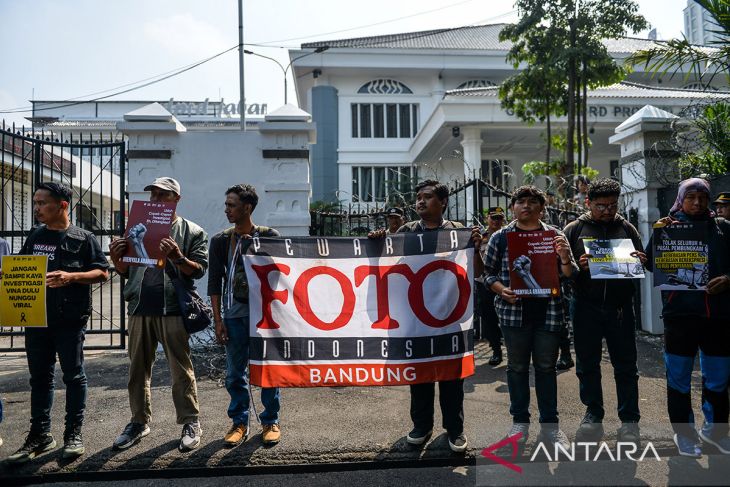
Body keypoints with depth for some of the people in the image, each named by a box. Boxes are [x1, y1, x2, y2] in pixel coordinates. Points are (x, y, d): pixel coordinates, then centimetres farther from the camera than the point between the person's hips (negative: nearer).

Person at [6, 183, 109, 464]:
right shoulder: (35, 237, 14)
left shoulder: (83, 238, -2)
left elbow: (102, 273, -7)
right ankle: (40, 435, 22)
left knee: (73, 376, 4)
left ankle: (73, 433, 15)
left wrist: (71, 277, -21)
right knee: (40, 377, 11)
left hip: (70, 320, -5)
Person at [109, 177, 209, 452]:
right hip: (140, 308, 5)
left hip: (172, 309, -4)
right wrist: (117, 259, -2)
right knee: (138, 368, 11)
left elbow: (199, 270, -3)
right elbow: (127, 272, 19)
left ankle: (190, 423, 11)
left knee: (181, 370, 0)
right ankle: (139, 422, 24)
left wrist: (177, 258, -20)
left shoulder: (192, 232, 6)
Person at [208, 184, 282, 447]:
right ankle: (239, 423, 22)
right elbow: (215, 282, 5)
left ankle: (270, 422, 20)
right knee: (235, 373, 7)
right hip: (234, 315, 2)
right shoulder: (220, 240, 6)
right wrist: (218, 320, 1)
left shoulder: (269, 236, -1)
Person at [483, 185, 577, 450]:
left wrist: (565, 257, -15)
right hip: (514, 311, -1)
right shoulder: (500, 237, 3)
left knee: (546, 367, 9)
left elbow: (568, 275, 7)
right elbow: (488, 271, 7)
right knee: (517, 366, 8)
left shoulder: (555, 235, 6)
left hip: (548, 311, 1)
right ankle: (520, 421, 22)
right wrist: (501, 290, -12)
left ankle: (550, 424, 21)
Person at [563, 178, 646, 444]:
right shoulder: (574, 229, 3)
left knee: (626, 366, 8)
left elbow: (644, 262, 14)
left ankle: (629, 420, 21)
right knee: (587, 365, 9)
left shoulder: (627, 229, 9)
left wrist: (639, 262, -9)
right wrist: (577, 265, -19)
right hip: (586, 307, -1)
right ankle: (593, 416, 25)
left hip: (620, 307, 1)